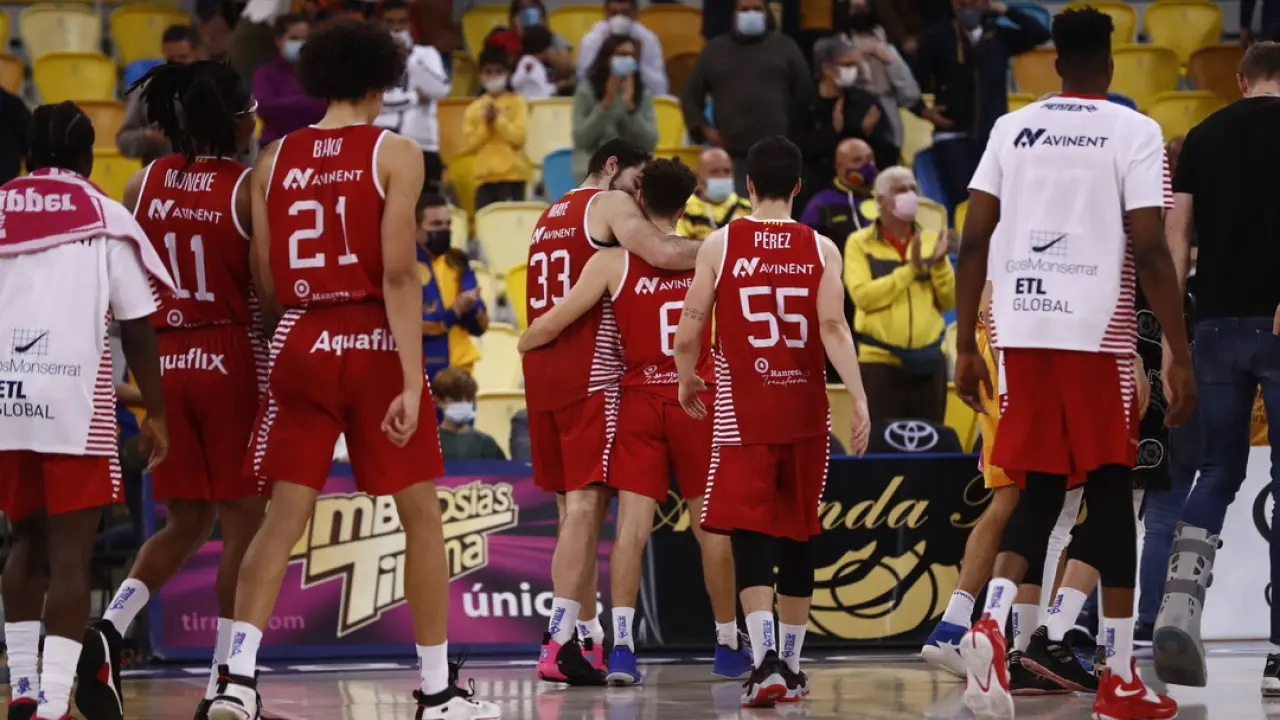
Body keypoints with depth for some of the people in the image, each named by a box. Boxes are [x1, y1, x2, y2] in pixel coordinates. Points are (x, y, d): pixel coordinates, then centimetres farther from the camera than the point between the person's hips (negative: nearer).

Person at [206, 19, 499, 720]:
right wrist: (412, 381, -16)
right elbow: (397, 273, -13)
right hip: (373, 343, -3)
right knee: (420, 514, 8)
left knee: (284, 515, 4)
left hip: (299, 345, 4)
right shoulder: (394, 153, -4)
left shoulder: (275, 159, 7)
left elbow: (264, 281, 7)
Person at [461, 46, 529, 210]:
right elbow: (469, 144, 3)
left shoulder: (517, 103, 4)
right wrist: (485, 124, -8)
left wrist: (498, 119, -12)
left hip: (511, 175, -3)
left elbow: (519, 137, -7)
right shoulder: (473, 109, 11)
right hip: (485, 177, 3)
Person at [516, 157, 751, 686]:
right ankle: (728, 645, 18)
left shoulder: (612, 262, -6)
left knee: (631, 525, -4)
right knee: (711, 525, 9)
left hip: (639, 402, -1)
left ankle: (621, 643, -16)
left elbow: (554, 323, -6)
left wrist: (522, 344, 13)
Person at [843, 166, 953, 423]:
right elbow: (862, 295, -14)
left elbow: (949, 302, 7)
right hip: (880, 360, -3)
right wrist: (911, 269, -16)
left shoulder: (931, 239, 11)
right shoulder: (860, 243, 1)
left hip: (928, 360, 3)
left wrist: (939, 264, -9)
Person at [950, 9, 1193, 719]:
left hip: (1021, 332, 4)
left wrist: (965, 346, 13)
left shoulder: (1011, 128, 10)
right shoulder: (1134, 132, -2)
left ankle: (992, 622, -14)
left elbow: (973, 241, 7)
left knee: (1038, 494, 12)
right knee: (1109, 492, 6)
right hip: (1097, 334, -3)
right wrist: (1179, 356, -5)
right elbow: (1149, 250, -9)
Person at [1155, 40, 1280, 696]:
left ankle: (1180, 599, -10)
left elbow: (1176, 236, 9)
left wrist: (1169, 335, 10)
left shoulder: (1203, 136, 12)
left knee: (1217, 472, 14)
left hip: (1216, 323, 4)